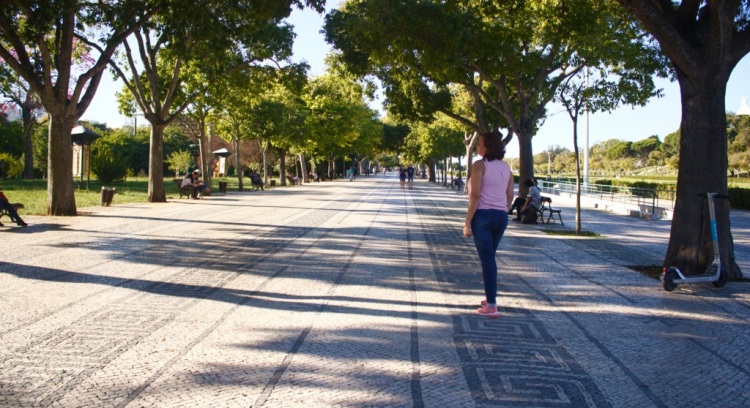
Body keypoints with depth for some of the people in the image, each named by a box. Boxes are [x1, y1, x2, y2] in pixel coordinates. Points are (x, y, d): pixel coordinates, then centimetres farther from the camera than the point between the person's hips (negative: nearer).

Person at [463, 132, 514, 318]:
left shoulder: (479, 165, -10)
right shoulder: (506, 167, 10)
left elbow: (475, 195, -16)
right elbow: (510, 195, 10)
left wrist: (467, 222, -13)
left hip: (482, 214, -6)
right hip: (501, 216, 6)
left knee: (487, 259, -3)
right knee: (490, 257, 21)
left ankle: (491, 306, -2)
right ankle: (490, 297, 27)